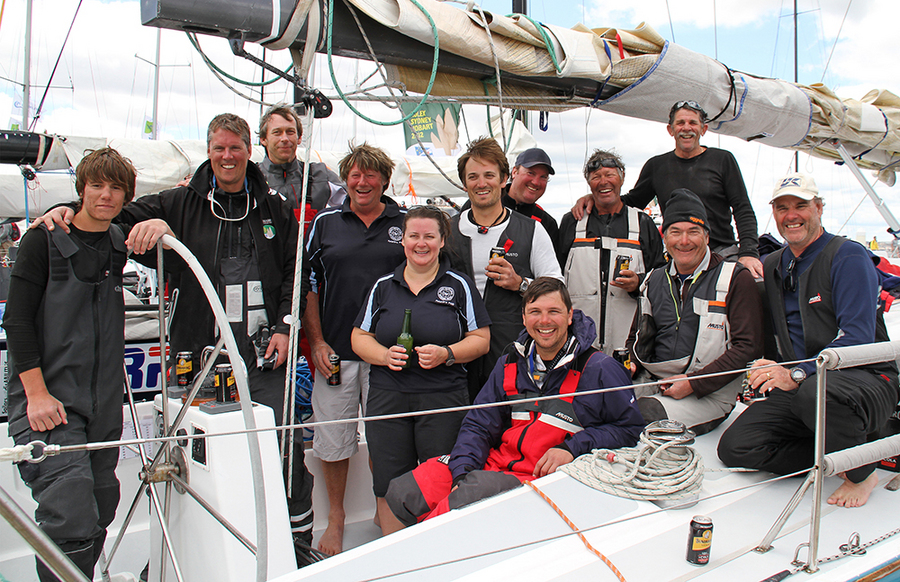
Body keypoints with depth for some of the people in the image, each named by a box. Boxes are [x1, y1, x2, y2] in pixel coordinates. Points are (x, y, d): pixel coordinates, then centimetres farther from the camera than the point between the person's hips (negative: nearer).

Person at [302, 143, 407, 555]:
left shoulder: (406, 223, 5)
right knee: (333, 437, 8)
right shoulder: (325, 223, 6)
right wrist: (316, 342, -2)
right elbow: (308, 285, 7)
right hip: (335, 351, 1)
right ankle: (335, 517, 28)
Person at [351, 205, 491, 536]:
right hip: (387, 399, 2)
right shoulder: (383, 287, 12)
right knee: (389, 487, 5)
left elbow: (481, 340, 4)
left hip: (444, 399, -2)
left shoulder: (459, 286, 6)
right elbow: (359, 337, 12)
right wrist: (385, 355, -8)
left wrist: (446, 354, -14)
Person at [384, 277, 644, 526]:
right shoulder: (509, 365, 11)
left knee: (473, 491, -34)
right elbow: (478, 426, 12)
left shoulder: (599, 370, -4)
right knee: (402, 491, -12)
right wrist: (462, 471, -7)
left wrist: (572, 448, -12)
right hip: (498, 461, 5)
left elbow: (630, 428, 1)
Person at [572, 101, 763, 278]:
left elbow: (743, 210, 4)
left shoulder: (722, 160, 7)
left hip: (724, 255, -1)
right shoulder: (656, 166, 13)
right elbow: (632, 203, 21)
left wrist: (748, 252, -10)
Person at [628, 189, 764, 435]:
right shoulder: (655, 281, 16)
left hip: (710, 394, -4)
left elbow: (748, 347, -8)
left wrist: (693, 383, -15)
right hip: (653, 385, 5)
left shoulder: (736, 279, -1)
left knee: (647, 414, -32)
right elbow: (637, 338, 26)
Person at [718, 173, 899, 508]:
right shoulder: (772, 266, 12)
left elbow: (858, 338, -19)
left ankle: (861, 473, -10)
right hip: (798, 387, 5)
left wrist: (797, 374, -30)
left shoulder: (848, 256, -8)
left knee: (814, 391, -40)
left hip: (865, 380, -5)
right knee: (735, 448, -15)